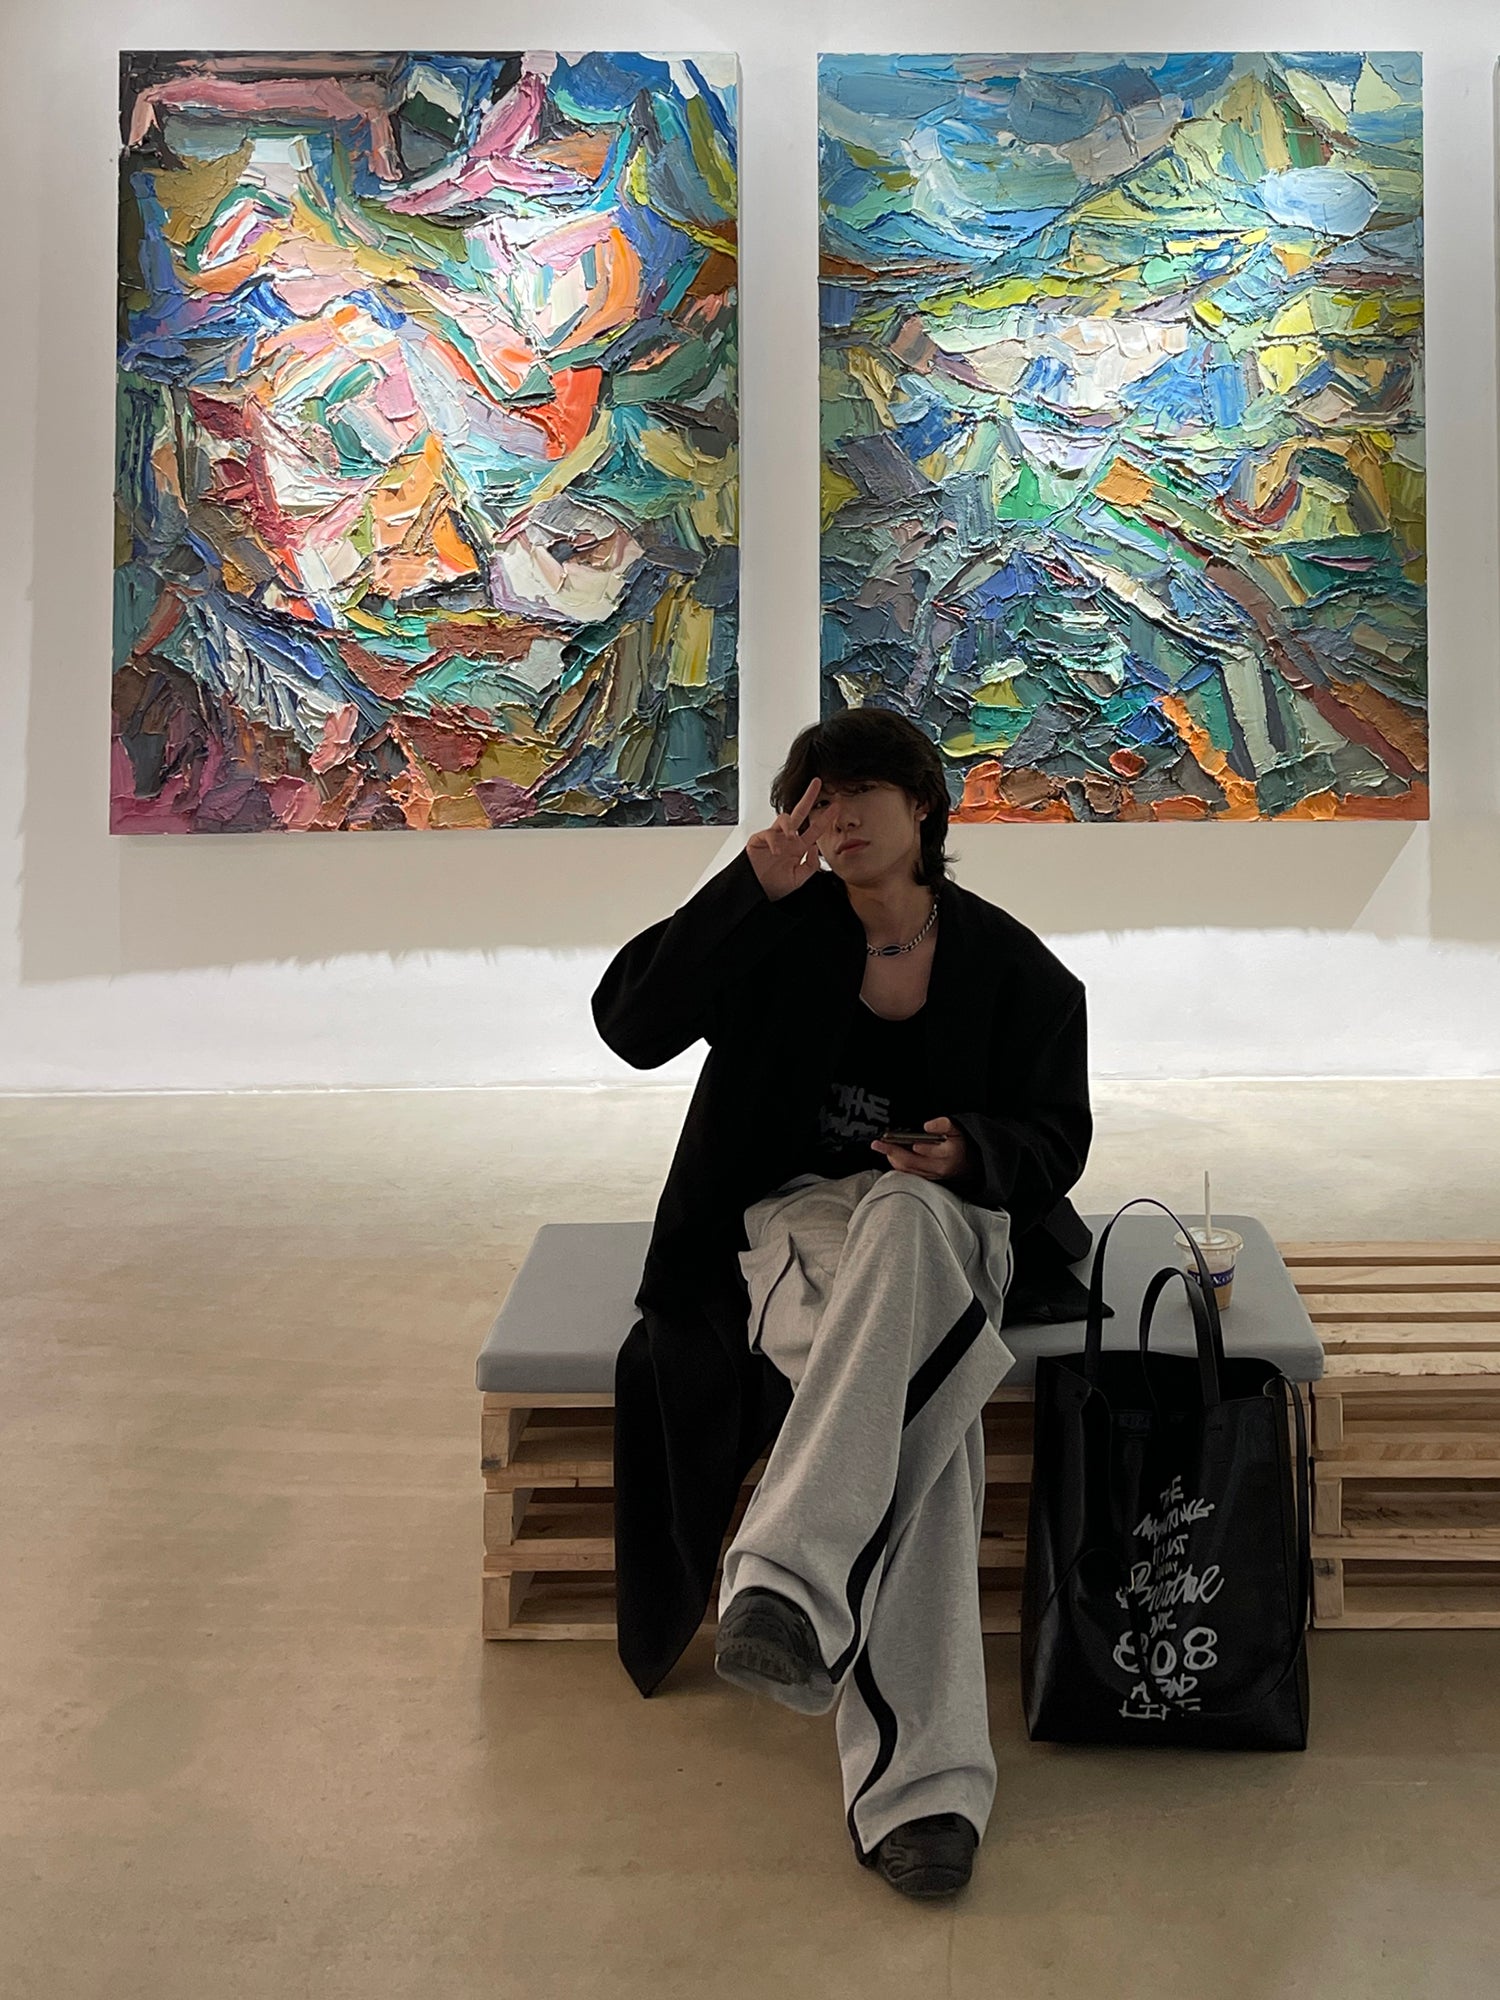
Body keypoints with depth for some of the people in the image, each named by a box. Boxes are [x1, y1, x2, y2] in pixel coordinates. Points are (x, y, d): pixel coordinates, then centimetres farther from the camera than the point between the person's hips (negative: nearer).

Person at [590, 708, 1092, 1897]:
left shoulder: (1011, 967, 3)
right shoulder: (786, 932, 1)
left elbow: (1055, 1140, 8)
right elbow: (632, 1024, -10)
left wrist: (970, 1152, -17)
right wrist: (749, 887, -17)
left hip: (948, 1223, 1)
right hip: (795, 1214, 0)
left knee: (899, 1222, -40)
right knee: (911, 1411, -34)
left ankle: (786, 1580, -49)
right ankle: (920, 1779, -41)